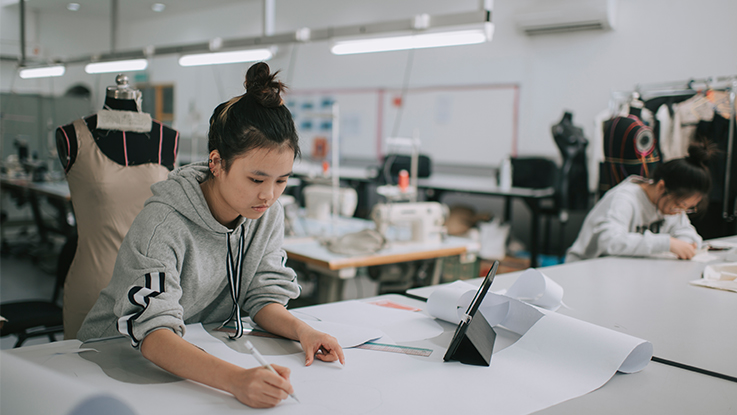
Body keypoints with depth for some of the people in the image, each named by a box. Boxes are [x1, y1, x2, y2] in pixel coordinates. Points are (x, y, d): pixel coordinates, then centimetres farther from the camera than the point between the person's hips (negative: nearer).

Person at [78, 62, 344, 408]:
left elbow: (263, 296, 0)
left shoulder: (268, 214, -5)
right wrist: (235, 379, -46)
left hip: (203, 354, 5)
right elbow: (153, 333, -32)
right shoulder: (164, 223, -24)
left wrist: (301, 330, -20)